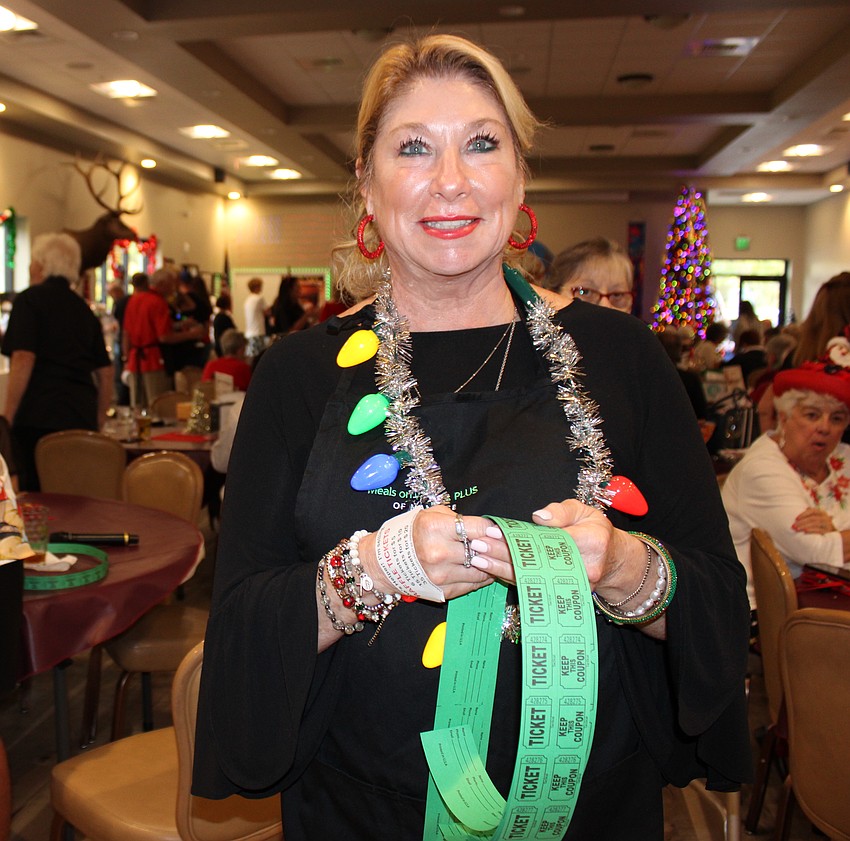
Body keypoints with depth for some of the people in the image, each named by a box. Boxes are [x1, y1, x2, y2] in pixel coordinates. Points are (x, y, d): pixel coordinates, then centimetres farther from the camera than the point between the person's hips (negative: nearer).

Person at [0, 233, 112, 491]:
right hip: (82, 418, 6)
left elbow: (23, 361, -14)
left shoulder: (30, 299, -2)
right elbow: (105, 373, 15)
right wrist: (98, 420, 23)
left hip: (39, 417, -6)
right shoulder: (84, 309, 15)